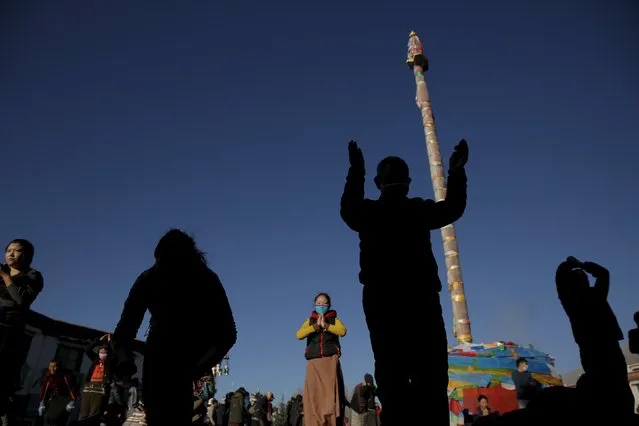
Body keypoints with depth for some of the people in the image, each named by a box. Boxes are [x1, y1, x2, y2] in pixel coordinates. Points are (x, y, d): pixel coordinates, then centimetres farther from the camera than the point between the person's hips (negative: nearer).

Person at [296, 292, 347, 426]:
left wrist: (325, 325, -10)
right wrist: (316, 326, -7)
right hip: (314, 362, 2)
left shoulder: (334, 319, 13)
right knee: (314, 395, -5)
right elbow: (299, 335, -1)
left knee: (331, 392, -13)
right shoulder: (310, 321, 17)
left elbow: (342, 331, -8)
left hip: (331, 360, -2)